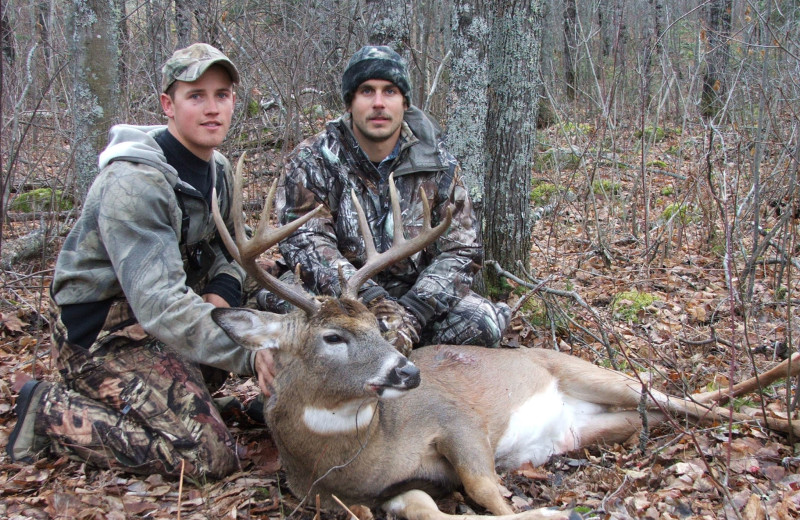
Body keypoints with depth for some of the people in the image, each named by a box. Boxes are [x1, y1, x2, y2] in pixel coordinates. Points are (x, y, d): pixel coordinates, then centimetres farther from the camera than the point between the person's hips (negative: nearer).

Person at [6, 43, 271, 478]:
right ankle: (50, 411, -2)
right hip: (100, 331, -9)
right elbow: (159, 301, -34)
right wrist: (247, 355, -41)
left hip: (153, 315, 9)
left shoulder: (217, 169, 3)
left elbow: (226, 251, 12)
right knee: (210, 455, -17)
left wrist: (222, 291, -11)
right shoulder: (134, 181, -25)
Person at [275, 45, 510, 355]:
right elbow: (306, 242, -20)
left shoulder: (436, 164, 0)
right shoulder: (312, 162, -6)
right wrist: (370, 301, -36)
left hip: (414, 295, 2)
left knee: (482, 323, -24)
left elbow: (461, 250, -5)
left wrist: (413, 312, -23)